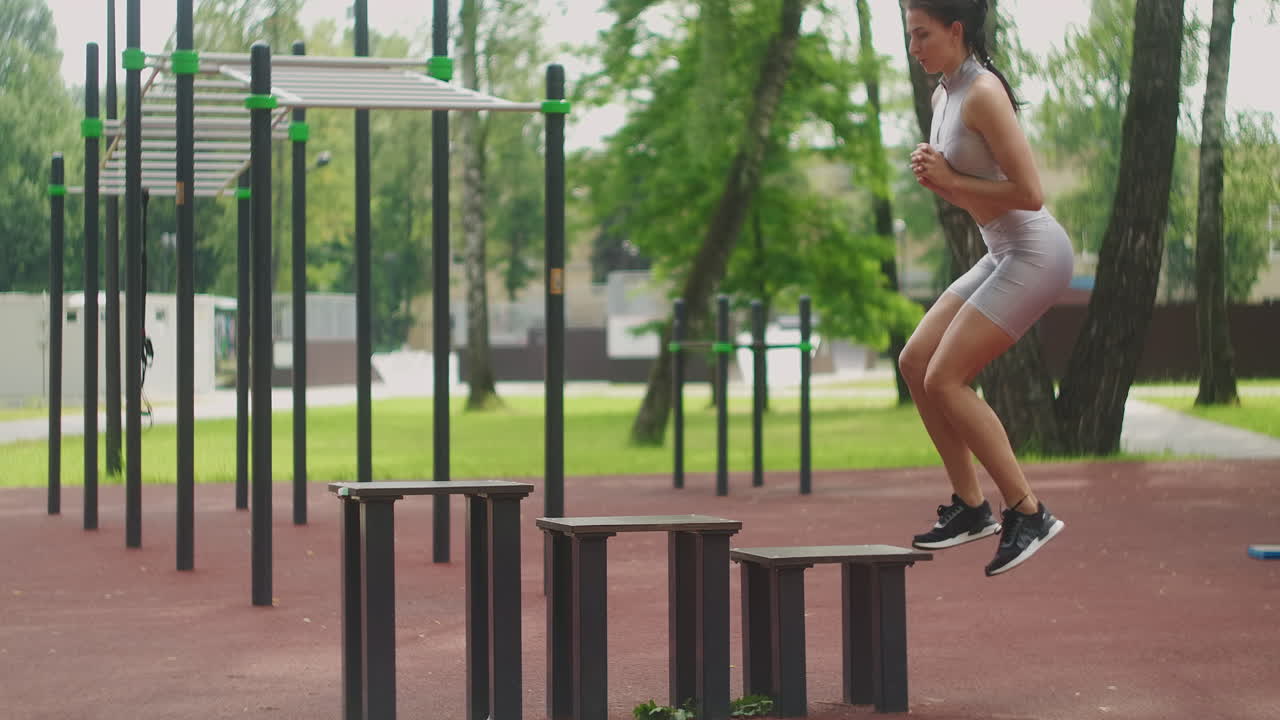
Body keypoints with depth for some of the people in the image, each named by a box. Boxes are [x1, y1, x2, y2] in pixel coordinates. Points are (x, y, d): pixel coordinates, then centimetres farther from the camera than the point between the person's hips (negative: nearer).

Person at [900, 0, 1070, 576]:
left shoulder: (983, 94, -17)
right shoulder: (943, 96, 12)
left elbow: (1029, 193, -22)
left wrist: (949, 179, -15)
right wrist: (932, 176, 0)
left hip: (1034, 254, -10)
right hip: (1002, 253, 10)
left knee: (945, 379, -13)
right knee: (916, 363, 7)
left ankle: (1027, 513, -6)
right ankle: (970, 506, 14)